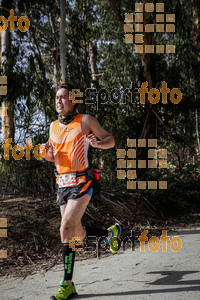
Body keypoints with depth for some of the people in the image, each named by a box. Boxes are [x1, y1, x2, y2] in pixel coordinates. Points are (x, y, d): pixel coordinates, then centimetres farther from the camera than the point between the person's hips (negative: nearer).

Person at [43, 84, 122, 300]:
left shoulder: (85, 120, -1)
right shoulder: (53, 126, 13)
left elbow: (110, 140, 6)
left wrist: (97, 143, -17)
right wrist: (47, 152, -3)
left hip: (81, 182, -6)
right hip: (62, 184, 6)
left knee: (66, 229, -18)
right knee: (78, 234, 11)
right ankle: (111, 233, 41)